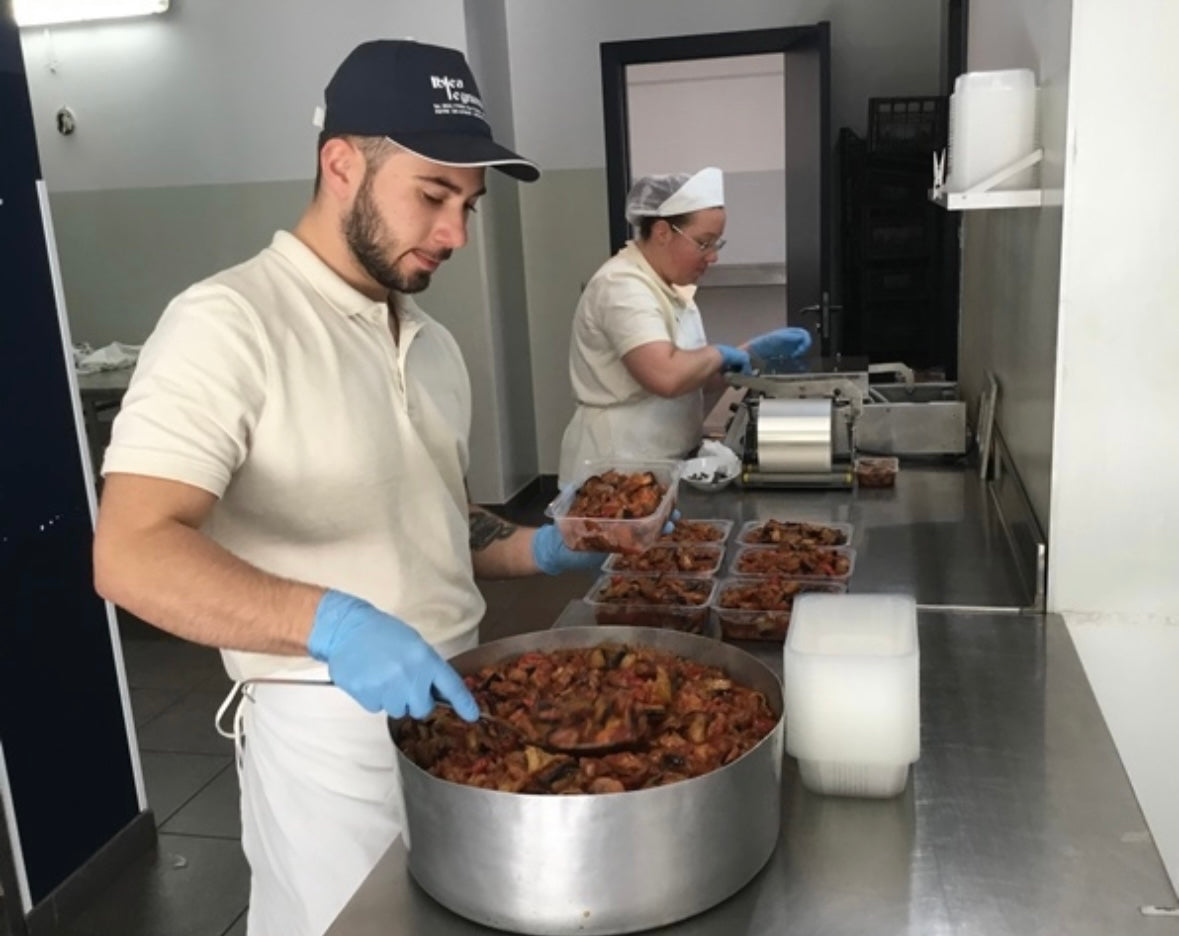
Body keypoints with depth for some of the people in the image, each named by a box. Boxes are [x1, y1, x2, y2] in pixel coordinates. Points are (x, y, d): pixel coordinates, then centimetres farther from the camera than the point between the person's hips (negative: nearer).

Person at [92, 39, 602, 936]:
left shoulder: (433, 340, 8)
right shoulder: (228, 323, -17)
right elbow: (132, 555, -24)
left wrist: (542, 548, 0)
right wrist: (329, 623, -38)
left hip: (454, 700, 7)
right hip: (333, 731, -7)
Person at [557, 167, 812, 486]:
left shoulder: (671, 286, 11)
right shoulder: (623, 287, -19)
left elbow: (698, 374, 15)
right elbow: (667, 377, -33)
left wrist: (758, 349, 2)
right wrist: (719, 353, -15)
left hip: (660, 465, 9)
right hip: (619, 467, -9)